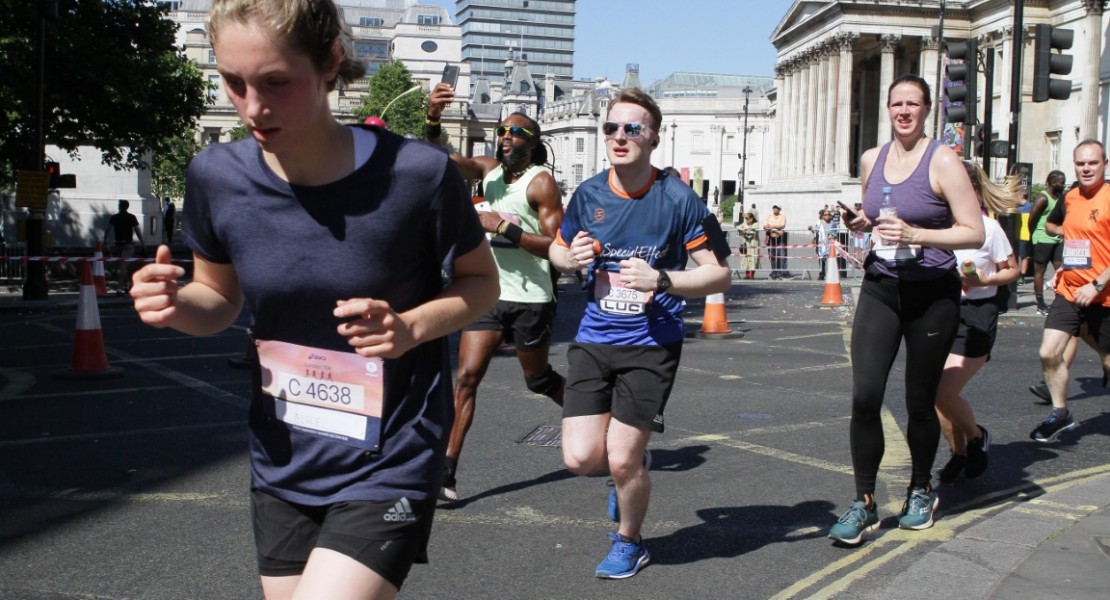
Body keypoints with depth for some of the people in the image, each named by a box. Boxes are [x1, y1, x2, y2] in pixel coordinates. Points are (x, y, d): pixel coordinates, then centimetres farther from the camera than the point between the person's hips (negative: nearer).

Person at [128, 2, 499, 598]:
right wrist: (174, 304, -14)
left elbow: (481, 281, -3)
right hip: (281, 466, 5)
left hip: (388, 465, -4)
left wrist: (412, 327, -22)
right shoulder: (216, 175, -9)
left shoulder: (416, 174, -20)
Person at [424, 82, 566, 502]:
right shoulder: (489, 170, 7)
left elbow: (557, 245, -16)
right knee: (467, 376, -7)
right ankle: (446, 469, -7)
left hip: (530, 299, -4)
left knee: (539, 380, 12)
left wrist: (504, 227, -21)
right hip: (490, 294, 5)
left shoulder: (541, 183, -10)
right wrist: (433, 120, -24)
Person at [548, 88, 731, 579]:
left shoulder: (677, 198, -10)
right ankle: (633, 468, 33)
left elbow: (719, 274, -7)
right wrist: (572, 258, -6)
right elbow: (557, 250, 19)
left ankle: (628, 542, 28)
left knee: (621, 460, -3)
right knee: (580, 457, -4)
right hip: (594, 339, 4)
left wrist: (661, 280, -23)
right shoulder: (588, 193, 2)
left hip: (651, 343, -4)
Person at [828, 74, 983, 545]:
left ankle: (921, 491, 32)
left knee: (920, 402, 7)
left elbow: (974, 233, -12)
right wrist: (864, 224, 3)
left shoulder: (942, 162, -8)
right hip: (880, 289, 3)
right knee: (864, 396, -11)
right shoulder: (871, 161, 8)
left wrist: (914, 234, -24)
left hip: (931, 295, -3)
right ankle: (864, 504, 0)